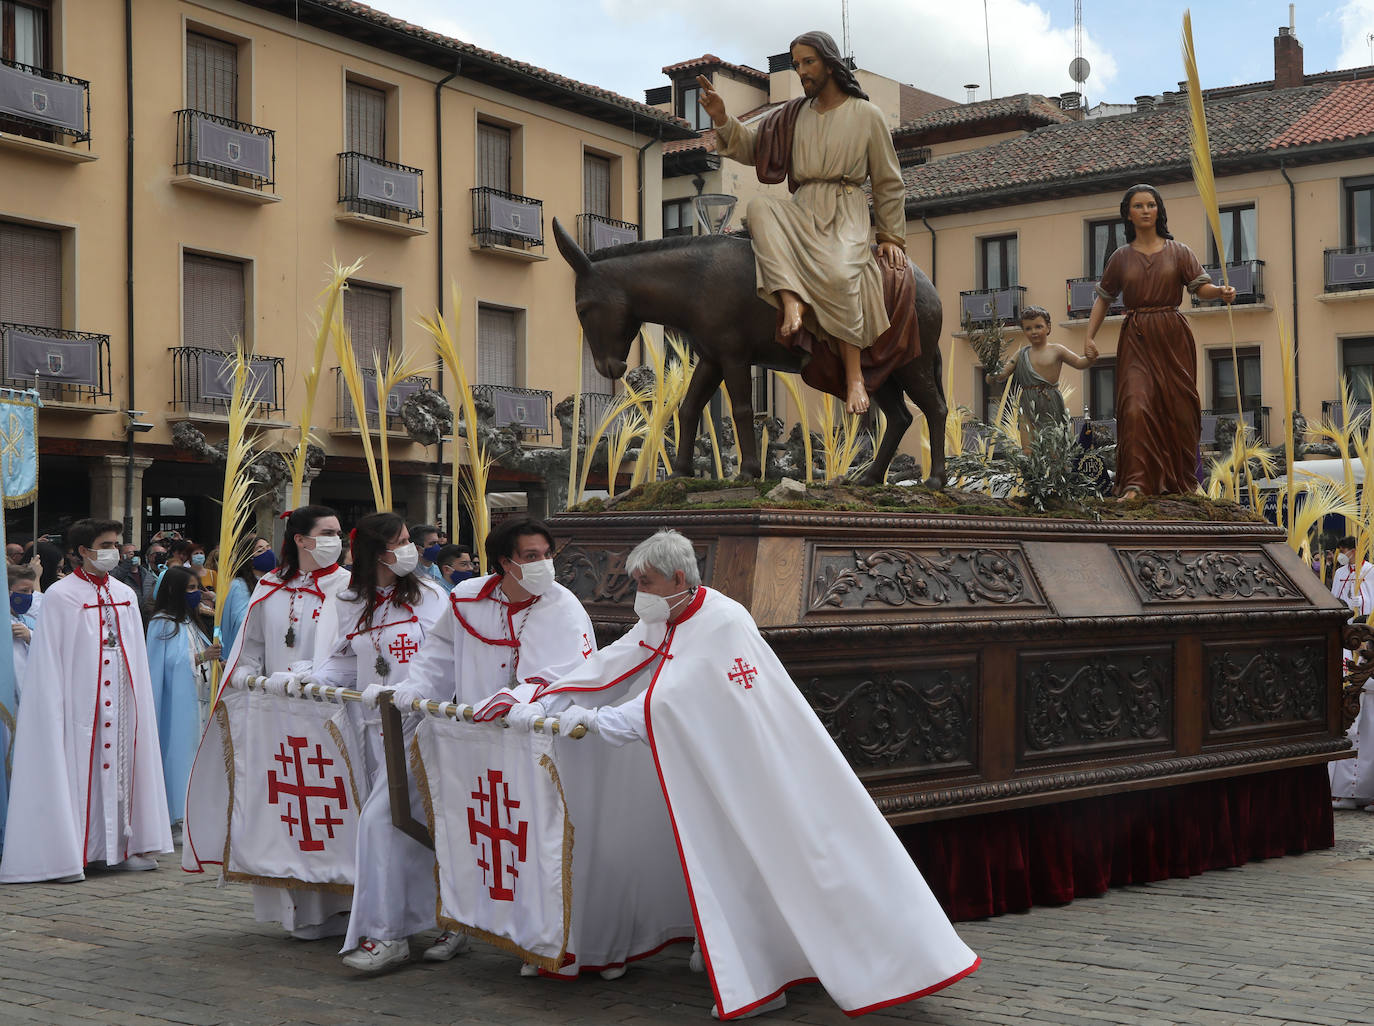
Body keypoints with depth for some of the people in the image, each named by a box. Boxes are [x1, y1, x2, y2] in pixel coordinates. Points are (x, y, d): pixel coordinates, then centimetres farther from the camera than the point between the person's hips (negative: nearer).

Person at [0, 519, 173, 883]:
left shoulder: (126, 595, 13)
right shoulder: (60, 596, -5)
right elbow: (49, 662, -8)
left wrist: (137, 700, 11)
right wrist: (55, 708, -13)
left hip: (121, 702, 6)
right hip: (80, 703, -5)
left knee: (120, 767, 7)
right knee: (76, 770, -6)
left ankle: (121, 846, 13)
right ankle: (64, 855, -2)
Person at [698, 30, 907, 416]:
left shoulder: (867, 116, 6)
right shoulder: (794, 114, 16)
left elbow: (888, 183, 8)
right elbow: (752, 146, 14)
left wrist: (892, 237, 7)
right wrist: (722, 119, -4)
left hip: (846, 214, -4)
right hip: (801, 211, 4)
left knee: (838, 273, -34)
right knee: (760, 205, -29)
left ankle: (854, 376, -29)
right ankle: (791, 301, -41)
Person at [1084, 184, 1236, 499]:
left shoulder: (1178, 252, 7)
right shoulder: (1121, 258, 10)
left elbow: (1200, 286, -1)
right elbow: (1103, 298, 15)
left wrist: (1220, 292, -23)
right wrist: (1090, 336, 4)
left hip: (1172, 337, 0)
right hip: (1135, 340, 0)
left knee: (1178, 409, 1)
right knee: (1135, 407, -15)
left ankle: (1181, 483, 14)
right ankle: (1135, 486, -20)